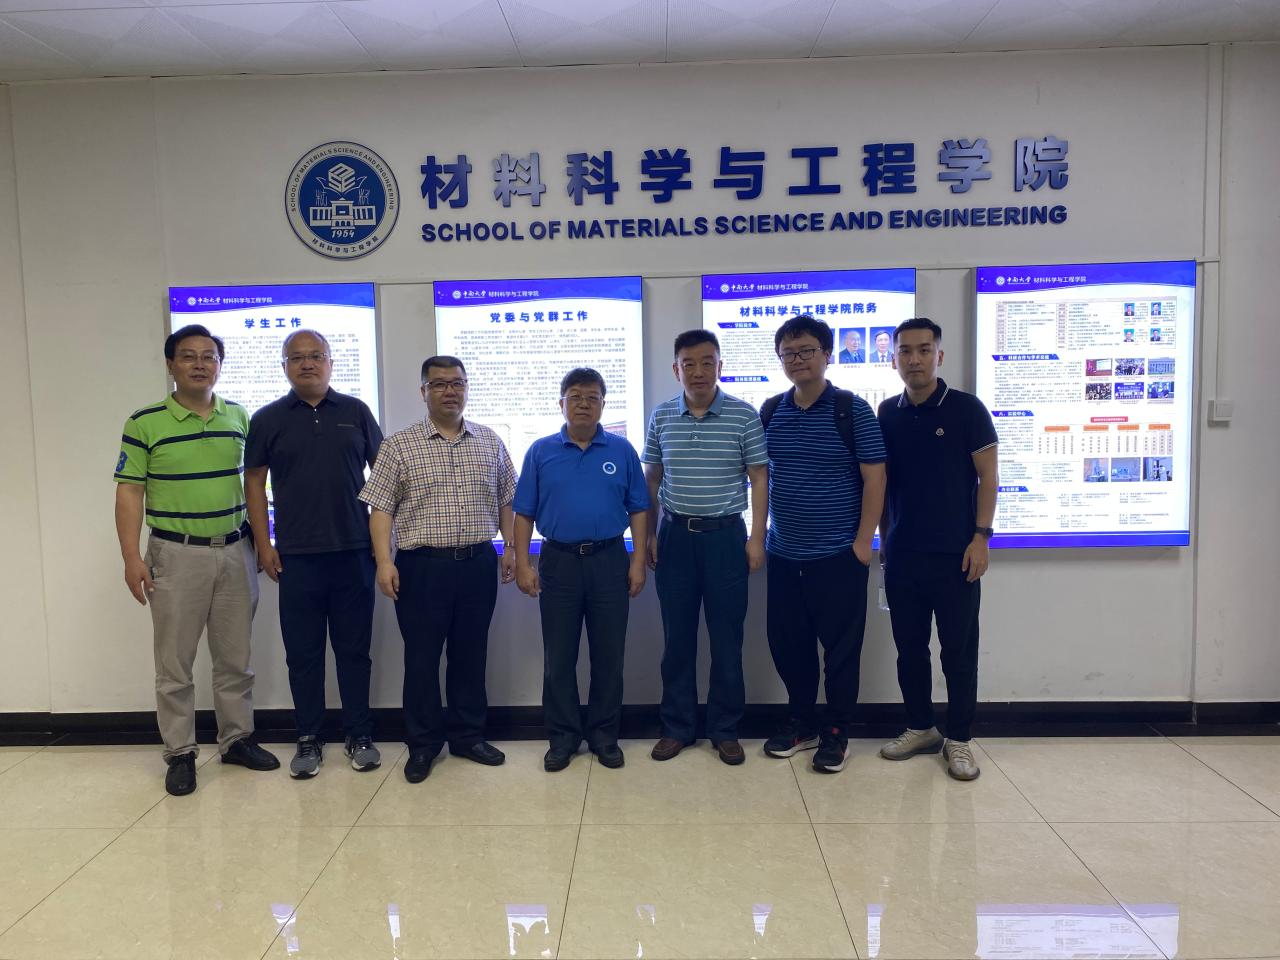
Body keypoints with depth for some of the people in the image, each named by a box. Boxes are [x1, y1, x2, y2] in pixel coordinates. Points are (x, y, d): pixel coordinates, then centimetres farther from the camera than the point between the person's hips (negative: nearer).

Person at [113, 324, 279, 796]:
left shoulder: (240, 417, 6)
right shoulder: (144, 423, -4)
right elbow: (129, 491, -5)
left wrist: (261, 540, 11)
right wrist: (131, 556, -13)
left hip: (235, 550, 3)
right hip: (176, 554, -3)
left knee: (235, 657, 12)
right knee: (175, 663, 5)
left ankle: (237, 738, 26)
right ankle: (180, 753, 17)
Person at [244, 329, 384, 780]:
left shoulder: (355, 412, 5)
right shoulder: (267, 419, 4)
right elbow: (254, 482, 6)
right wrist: (264, 545, 0)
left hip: (354, 551, 0)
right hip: (296, 556, 0)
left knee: (354, 649, 7)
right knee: (303, 653, 7)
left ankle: (359, 736, 19)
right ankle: (308, 740, 19)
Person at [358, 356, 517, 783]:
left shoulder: (490, 442, 9)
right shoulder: (400, 445, 0)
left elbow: (506, 500, 15)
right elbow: (380, 507, -4)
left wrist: (510, 548, 8)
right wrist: (384, 561, -12)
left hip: (479, 563, 3)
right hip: (423, 566, -2)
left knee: (471, 654, 12)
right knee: (422, 657, 6)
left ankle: (469, 736, 26)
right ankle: (423, 744, 20)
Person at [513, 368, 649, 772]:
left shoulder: (621, 451, 4)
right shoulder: (541, 452, 4)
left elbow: (637, 510, 5)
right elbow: (524, 513, 4)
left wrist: (638, 562, -2)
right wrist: (523, 565, -3)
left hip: (609, 561, 0)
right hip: (559, 561, 0)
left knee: (608, 656, 7)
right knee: (558, 658, 7)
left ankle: (604, 737, 21)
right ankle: (563, 738, 21)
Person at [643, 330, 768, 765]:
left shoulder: (744, 415, -4)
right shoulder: (661, 417, 4)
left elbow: (759, 478, -1)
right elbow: (651, 480, 11)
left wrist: (757, 538, -6)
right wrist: (648, 535, 6)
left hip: (726, 536, -2)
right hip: (675, 535, 2)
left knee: (727, 638, 5)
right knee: (677, 636, 9)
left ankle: (725, 729, 19)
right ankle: (677, 726, 22)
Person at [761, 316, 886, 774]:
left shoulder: (852, 410, -6)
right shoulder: (770, 413, 6)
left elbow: (874, 478, -7)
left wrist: (863, 540, -11)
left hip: (838, 555, -4)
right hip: (783, 554, 5)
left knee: (840, 647, 5)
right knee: (787, 643, 12)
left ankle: (837, 732, 21)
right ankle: (801, 723, 29)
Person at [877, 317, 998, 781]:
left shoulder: (966, 408, -4)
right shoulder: (887, 414, 7)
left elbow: (987, 475, -4)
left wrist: (980, 537, -11)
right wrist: (884, 538, 12)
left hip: (955, 554, -4)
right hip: (902, 554, 4)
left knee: (959, 650, 5)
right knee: (909, 647, 11)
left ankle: (959, 739, 18)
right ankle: (919, 728, 26)